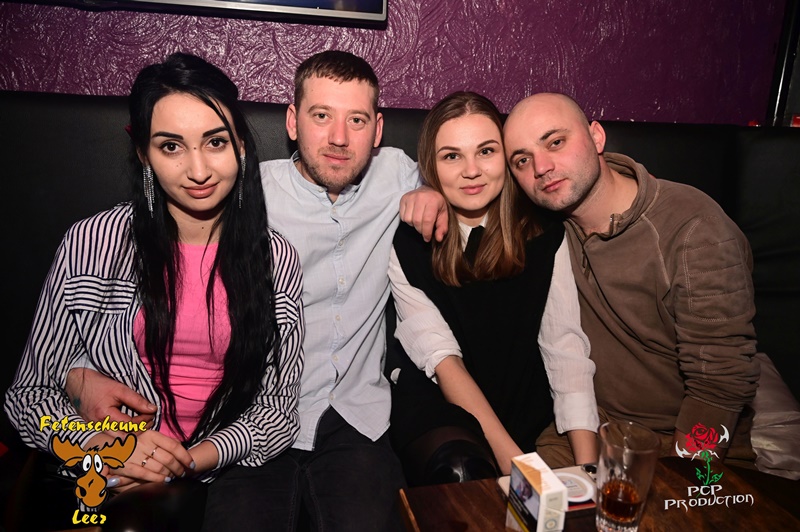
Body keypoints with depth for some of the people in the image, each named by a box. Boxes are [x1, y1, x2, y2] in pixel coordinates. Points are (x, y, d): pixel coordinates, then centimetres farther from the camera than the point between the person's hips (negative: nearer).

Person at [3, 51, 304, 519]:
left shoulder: (278, 260, -2)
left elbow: (279, 405, 0)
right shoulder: (90, 245, -5)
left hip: (223, 476, 2)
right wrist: (100, 446, -16)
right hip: (107, 480, -2)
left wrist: (192, 460, -15)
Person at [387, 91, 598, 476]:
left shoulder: (544, 234, -3)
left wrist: (587, 463, -18)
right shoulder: (405, 242, -8)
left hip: (526, 408, 3)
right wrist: (509, 455, -22)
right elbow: (441, 356, -13)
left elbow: (566, 349, -7)